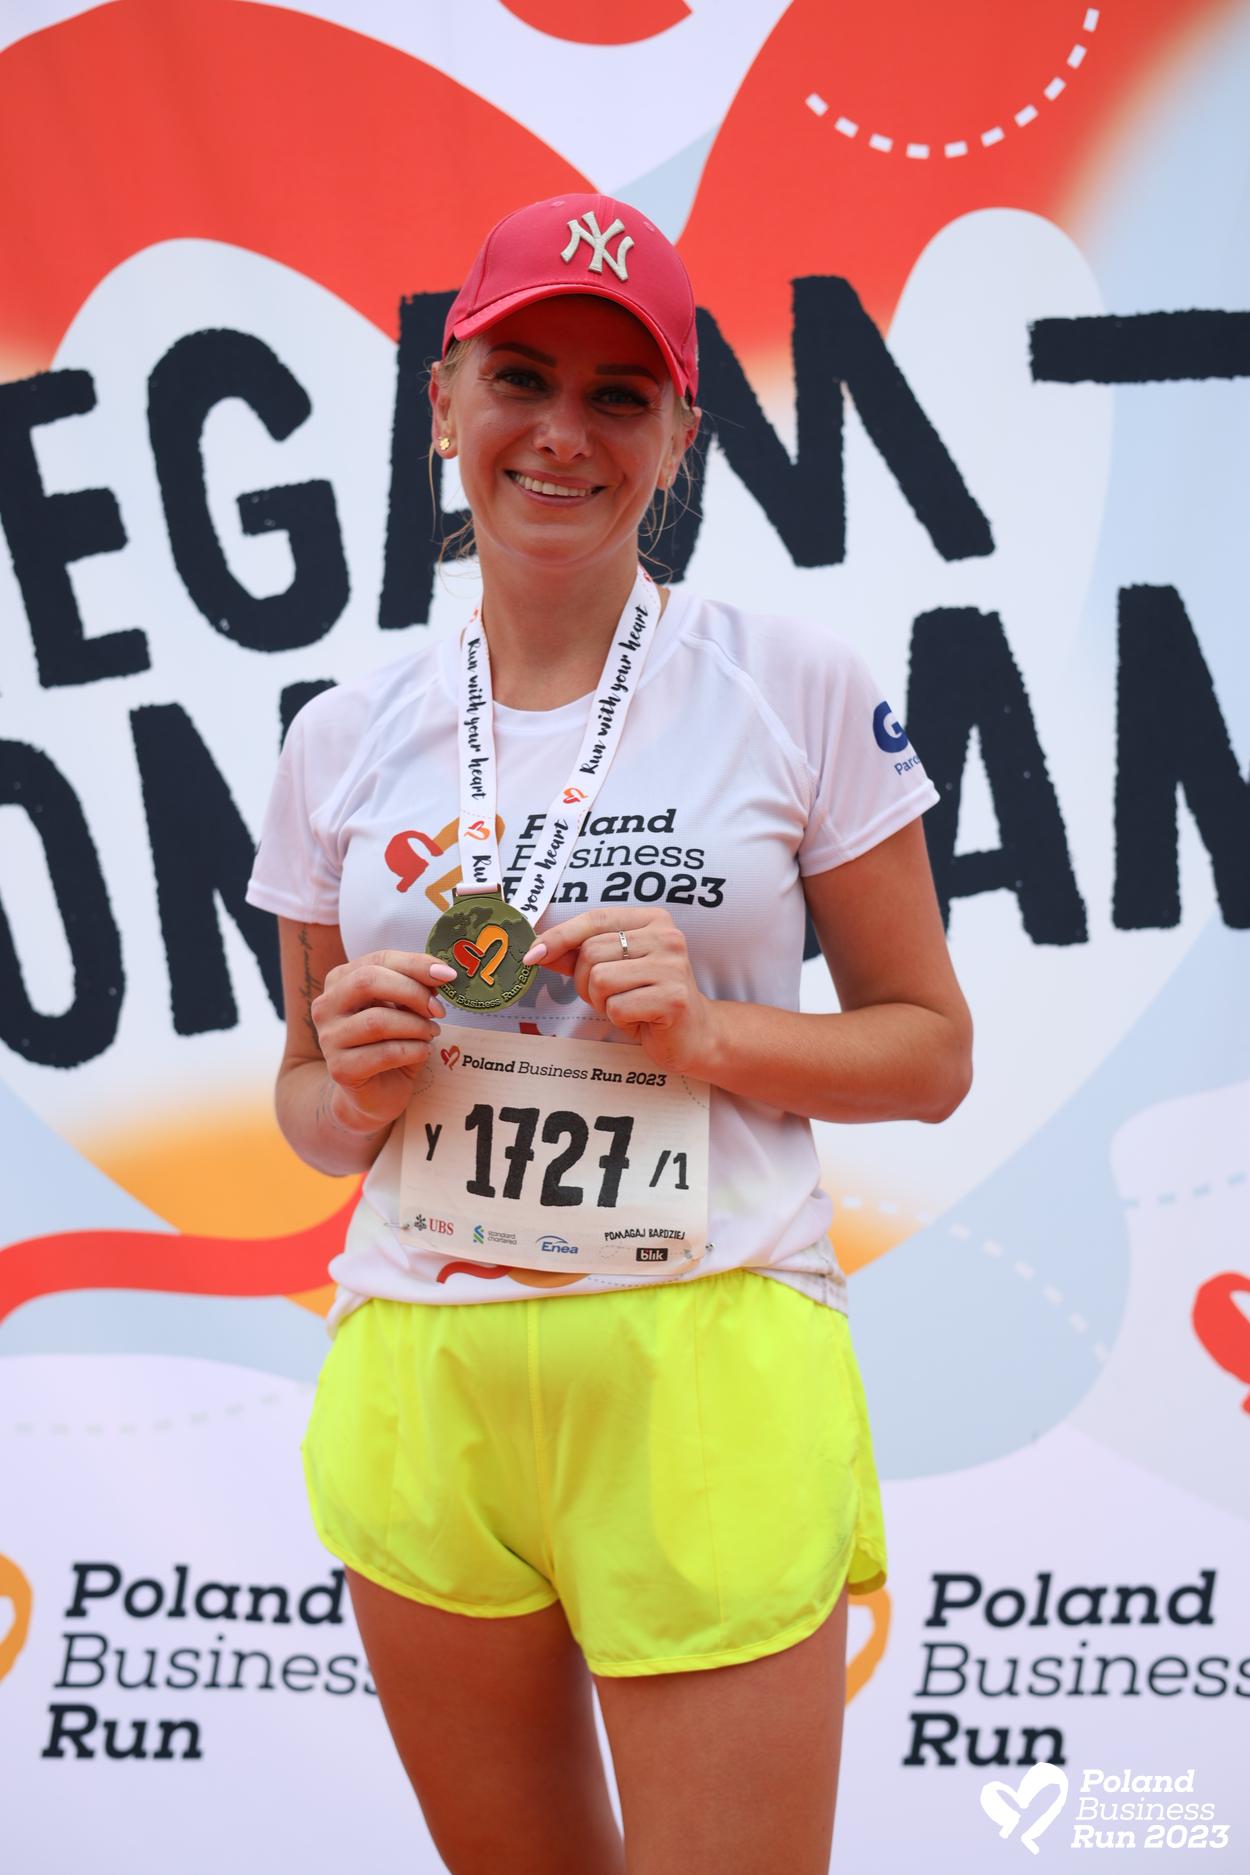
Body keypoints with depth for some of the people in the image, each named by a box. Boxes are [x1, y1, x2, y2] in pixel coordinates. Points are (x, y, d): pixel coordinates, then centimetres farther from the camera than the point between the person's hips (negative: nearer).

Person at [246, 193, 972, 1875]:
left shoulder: (802, 690, -2)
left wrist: (703, 1033, -13)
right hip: (420, 1380, 3)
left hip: (705, 1377, -3)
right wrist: (354, 1088, -7)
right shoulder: (347, 740, 6)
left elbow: (930, 1051, 3)